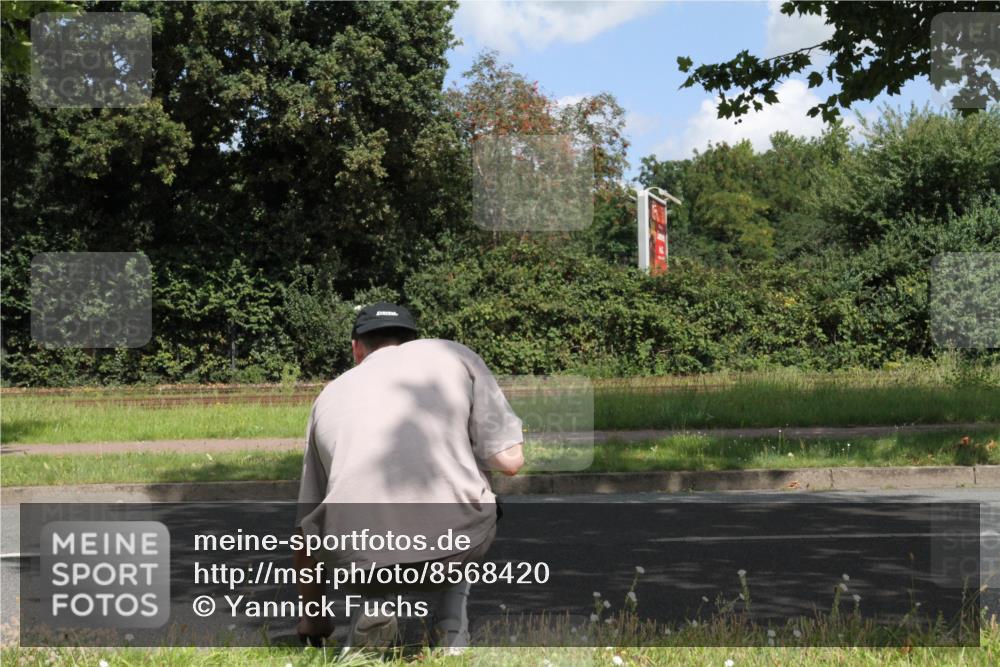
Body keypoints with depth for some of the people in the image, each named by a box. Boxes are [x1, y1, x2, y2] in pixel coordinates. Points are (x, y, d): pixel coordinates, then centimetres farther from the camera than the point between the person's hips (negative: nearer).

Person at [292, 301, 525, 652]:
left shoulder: (331, 394, 25)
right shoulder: (454, 355, 18)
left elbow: (308, 528, 31)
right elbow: (509, 460, 10)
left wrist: (313, 614, 45)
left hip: (360, 562, 2)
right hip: (455, 547, -1)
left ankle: (372, 607, 14)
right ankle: (452, 635, 23)